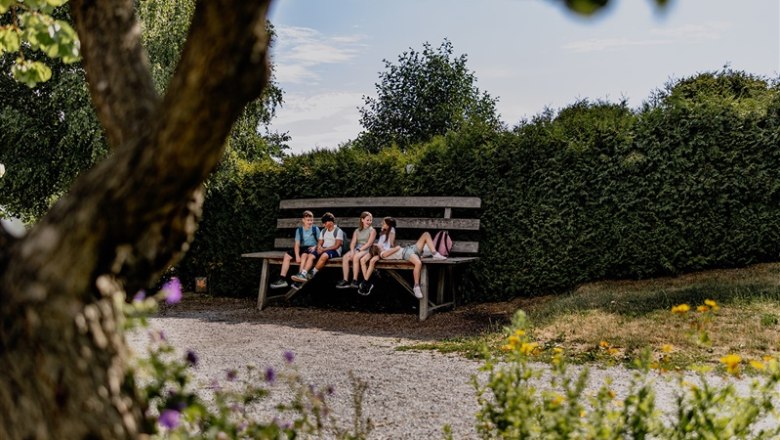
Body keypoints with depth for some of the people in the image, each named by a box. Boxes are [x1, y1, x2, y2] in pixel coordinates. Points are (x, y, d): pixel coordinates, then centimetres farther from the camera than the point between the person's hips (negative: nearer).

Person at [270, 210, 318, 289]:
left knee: (304, 255, -36)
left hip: (312, 248, -4)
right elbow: (297, 244, -1)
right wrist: (297, 256, -14)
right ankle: (282, 279, -13)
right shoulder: (299, 230, 7)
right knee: (287, 255, -14)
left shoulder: (315, 229, 2)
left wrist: (315, 247, -17)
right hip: (302, 248, 4)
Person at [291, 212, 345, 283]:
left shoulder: (338, 231, -2)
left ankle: (312, 274, -27)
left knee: (324, 255, -38)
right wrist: (319, 248, -10)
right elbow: (320, 243, 15)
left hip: (334, 251, -6)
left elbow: (337, 245, -12)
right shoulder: (323, 231, 19)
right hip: (323, 250, 6)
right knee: (311, 256, -22)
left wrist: (324, 249, -17)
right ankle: (303, 274, -37)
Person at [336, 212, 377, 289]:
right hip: (357, 249, 5)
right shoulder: (357, 231, 20)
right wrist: (352, 250, -11)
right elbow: (353, 243, 10)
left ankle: (354, 281, -34)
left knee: (356, 257, -35)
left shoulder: (372, 230, 6)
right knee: (345, 257, -25)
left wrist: (359, 250, -16)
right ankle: (345, 281, -27)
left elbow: (369, 243, -7)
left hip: (366, 250, -5)